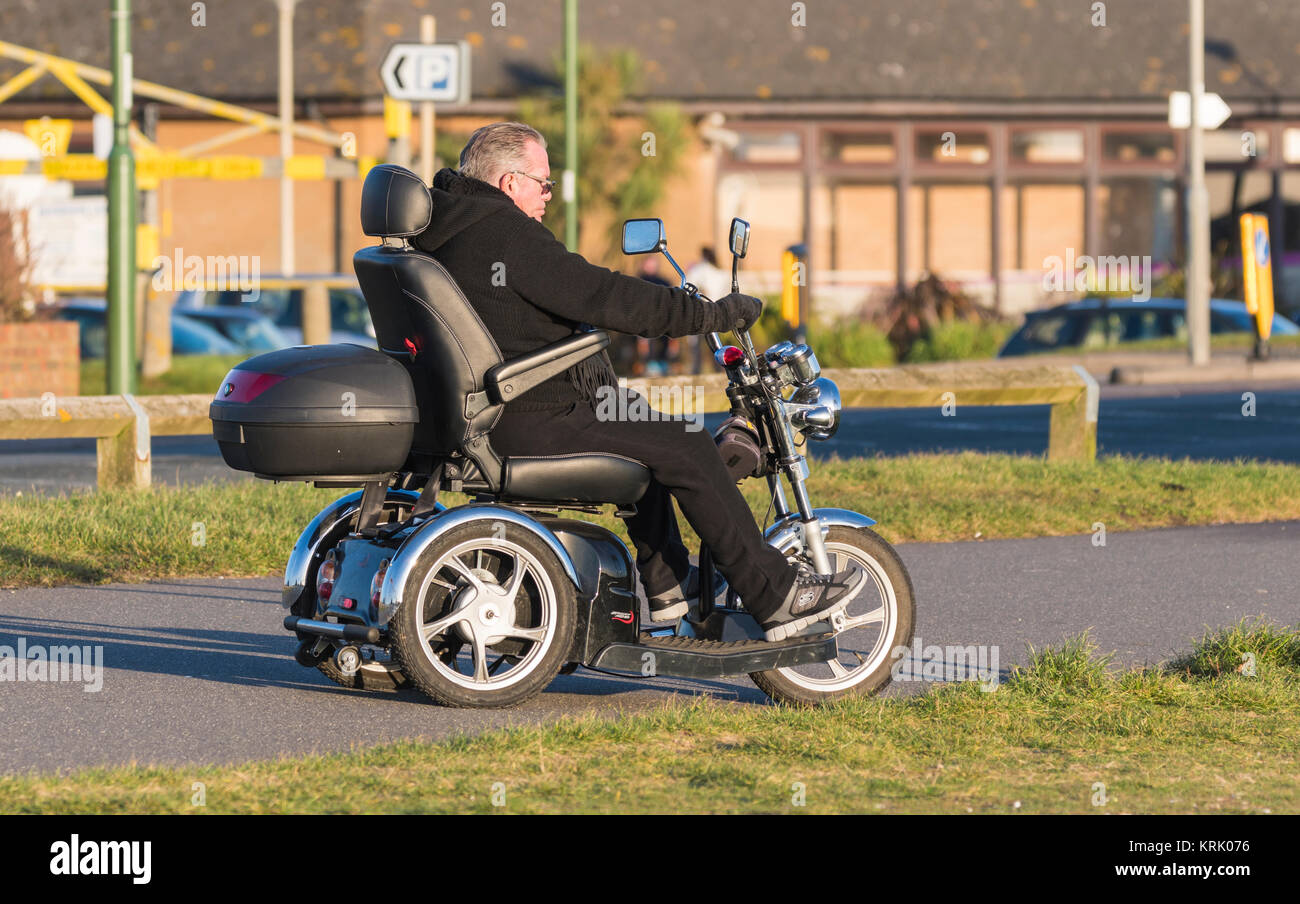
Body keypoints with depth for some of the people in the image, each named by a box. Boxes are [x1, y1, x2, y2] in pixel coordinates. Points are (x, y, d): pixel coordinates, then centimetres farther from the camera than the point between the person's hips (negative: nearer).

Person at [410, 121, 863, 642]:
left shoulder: (445, 229, 14)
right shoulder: (507, 234, -18)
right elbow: (603, 299, -21)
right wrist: (715, 314, -13)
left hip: (482, 411, 11)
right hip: (530, 420, -11)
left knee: (646, 434, 30)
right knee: (687, 451, -7)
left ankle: (664, 584, 30)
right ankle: (777, 599, -3)